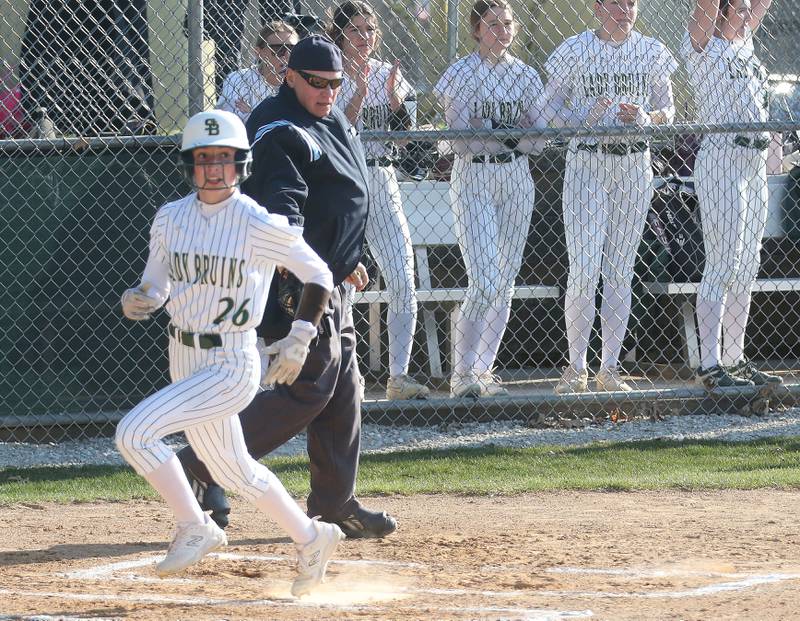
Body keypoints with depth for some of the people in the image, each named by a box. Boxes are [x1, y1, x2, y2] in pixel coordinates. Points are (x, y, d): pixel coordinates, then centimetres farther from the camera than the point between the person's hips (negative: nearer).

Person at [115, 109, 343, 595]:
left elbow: (318, 275, -5)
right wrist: (137, 300, -13)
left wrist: (300, 339, -13)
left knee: (135, 432, -20)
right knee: (234, 470, 18)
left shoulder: (259, 225, -14)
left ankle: (195, 530, -3)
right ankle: (312, 539, 38)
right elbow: (156, 285, 10)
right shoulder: (171, 219, 1)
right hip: (183, 357, 7)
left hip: (231, 367, -7)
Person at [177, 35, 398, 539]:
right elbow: (280, 203, -31)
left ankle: (336, 504, 18)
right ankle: (205, 466, -13)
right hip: (297, 282, -10)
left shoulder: (332, 120, 15)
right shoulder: (279, 130, -17)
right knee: (311, 386, -14)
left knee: (343, 390, 12)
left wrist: (348, 262, 30)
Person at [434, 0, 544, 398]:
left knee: (505, 283, 5)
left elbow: (536, 142, 4)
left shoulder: (525, 75, 9)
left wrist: (493, 131, -14)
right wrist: (510, 135, -18)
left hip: (516, 181, 5)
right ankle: (461, 374, -8)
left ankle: (483, 369, 14)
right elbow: (463, 143, -11)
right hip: (473, 181, -5)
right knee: (485, 283, -15)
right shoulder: (461, 74, -3)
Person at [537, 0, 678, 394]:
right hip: (586, 164, -3)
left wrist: (645, 119, -11)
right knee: (584, 270, -10)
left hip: (634, 166, 3)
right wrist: (584, 119, -18)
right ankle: (576, 368, 1)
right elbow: (548, 109, 1)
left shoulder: (651, 52, 7)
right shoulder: (576, 50, -1)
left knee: (620, 272, 4)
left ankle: (610, 369, 10)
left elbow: (667, 111, 12)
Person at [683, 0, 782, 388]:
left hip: (754, 163, 8)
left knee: (746, 267, 10)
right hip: (720, 158, -8)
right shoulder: (702, 45, -4)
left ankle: (734, 359, 15)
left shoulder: (744, 41, 16)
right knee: (722, 266, -11)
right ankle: (710, 367, -12)